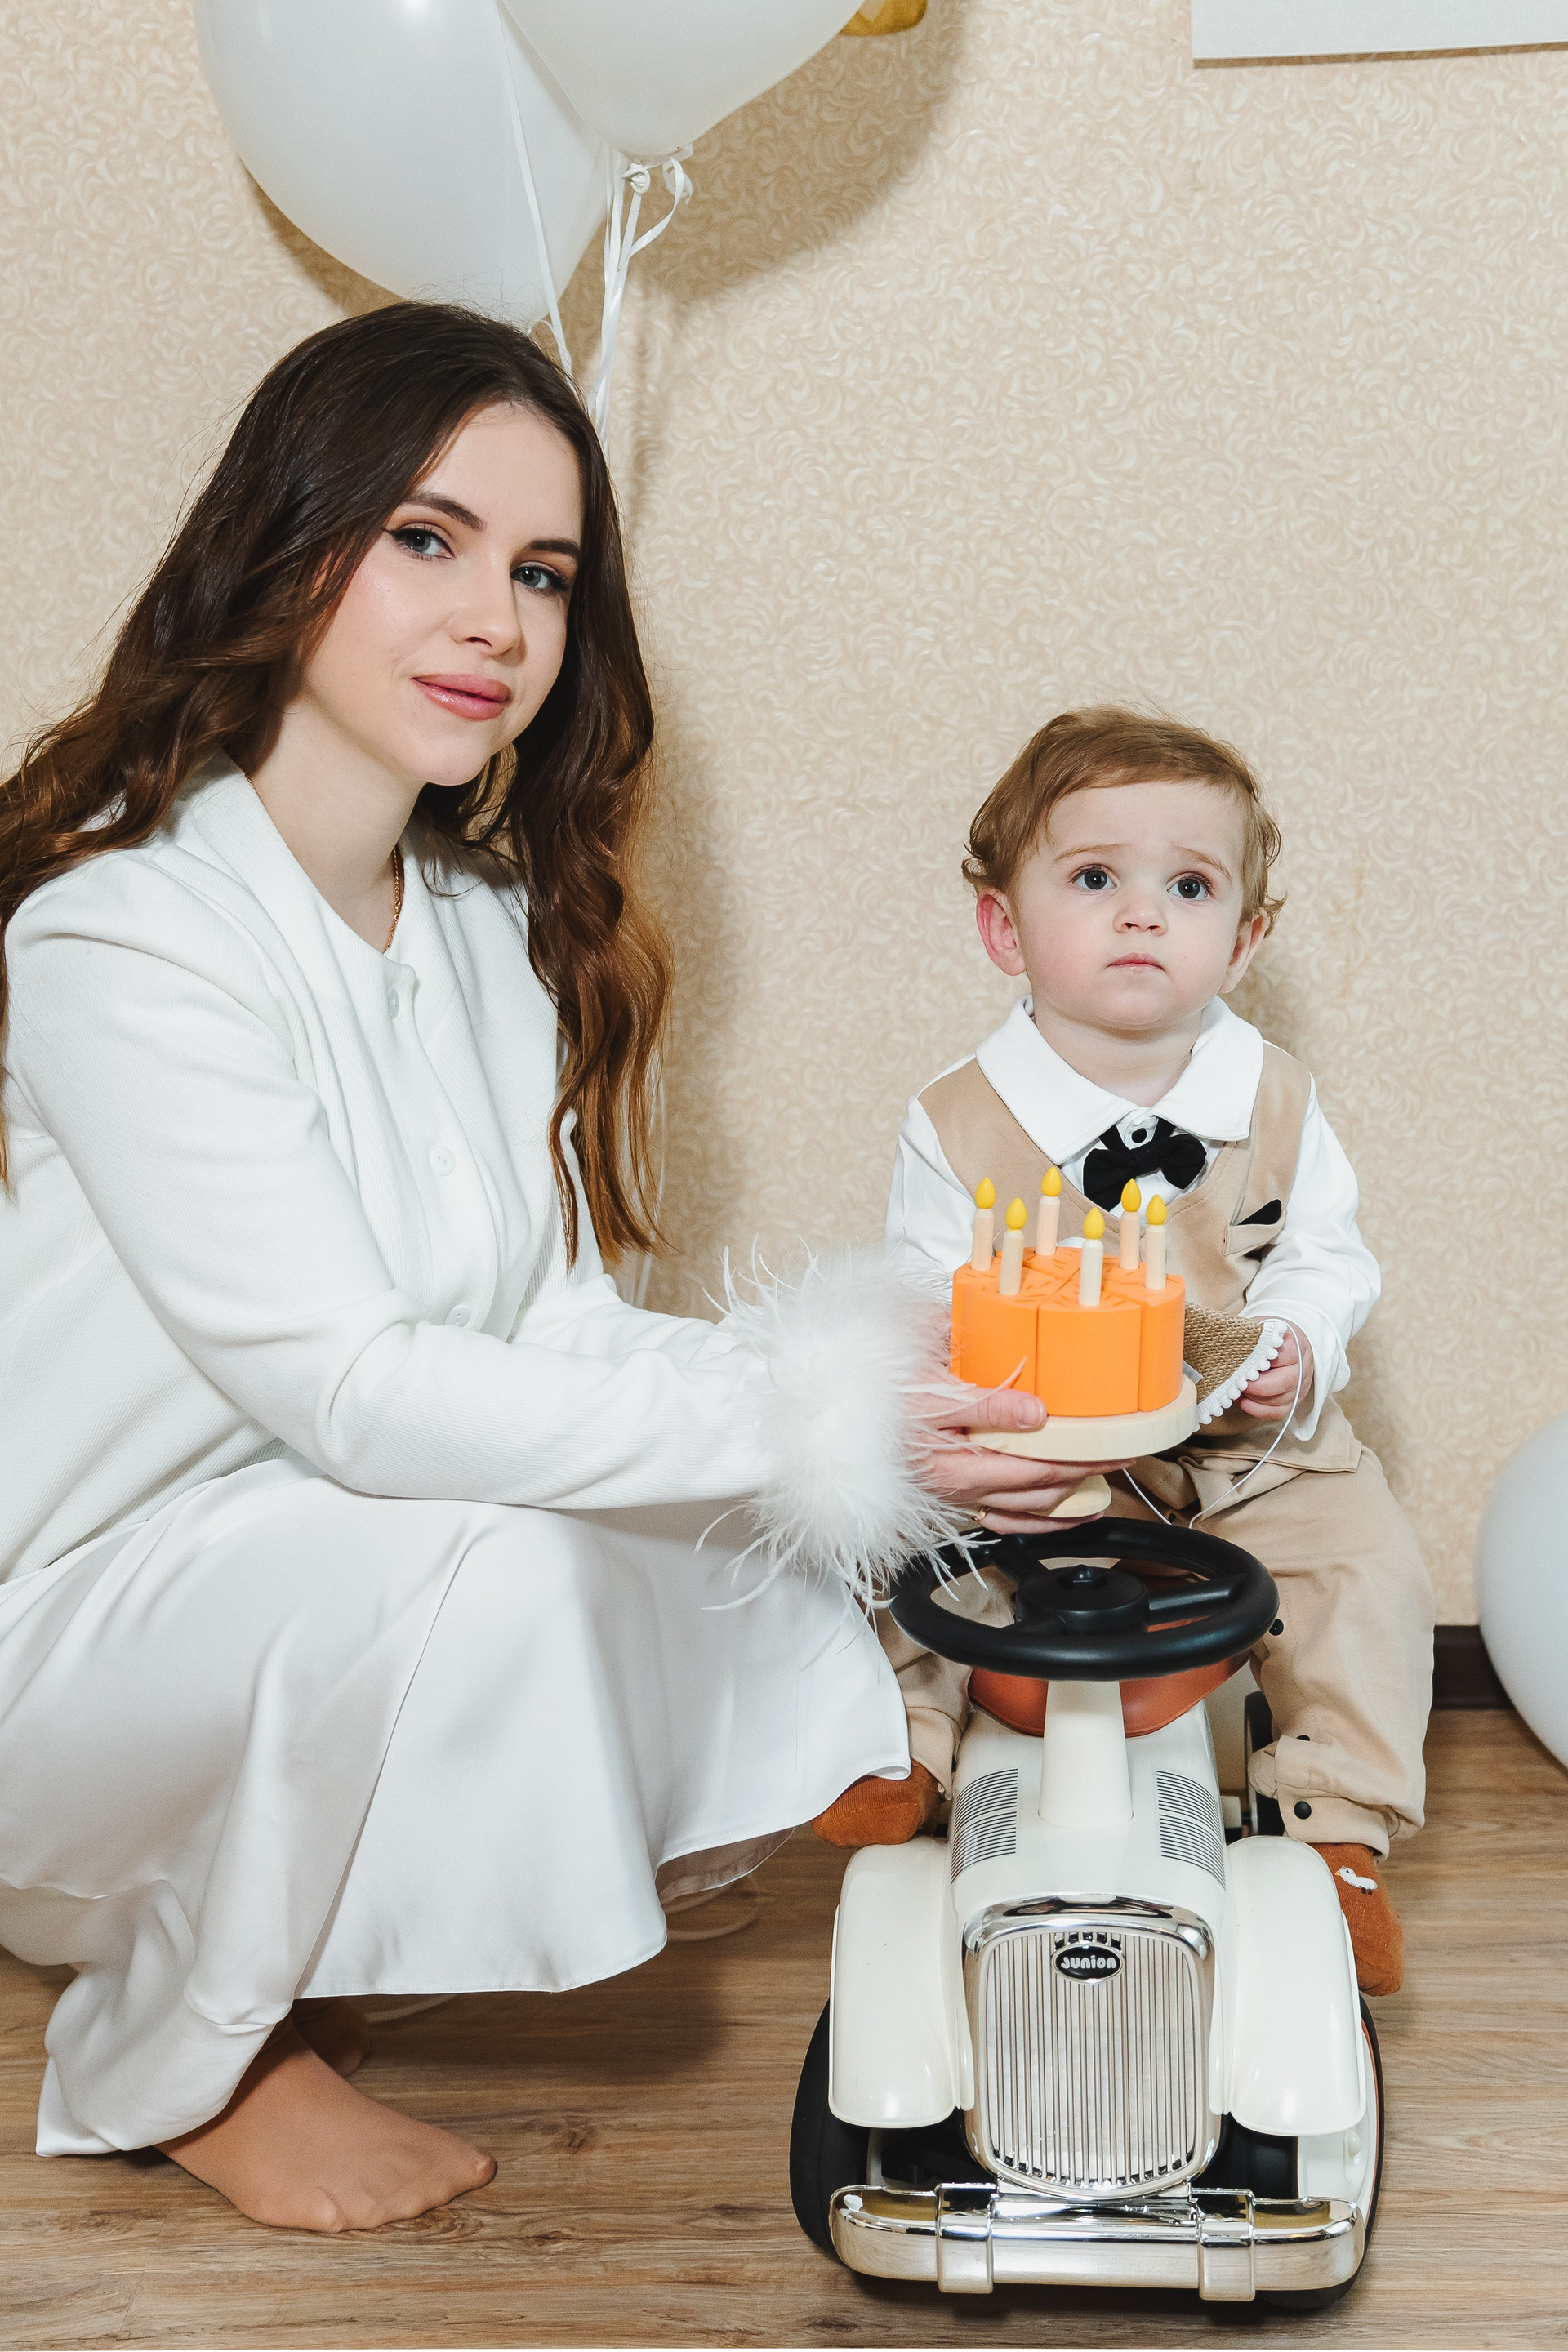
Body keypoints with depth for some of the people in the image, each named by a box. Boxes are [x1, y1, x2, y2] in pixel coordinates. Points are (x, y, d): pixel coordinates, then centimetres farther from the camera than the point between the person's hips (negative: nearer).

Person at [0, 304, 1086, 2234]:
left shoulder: (492, 920, 3)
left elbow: (552, 1311, -1)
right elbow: (355, 1391, -29)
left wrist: (863, 1387, -19)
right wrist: (807, 1420, -32)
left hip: (323, 1597, 8)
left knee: (758, 1536, -7)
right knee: (489, 1555, -32)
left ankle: (291, 1955, 8)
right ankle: (191, 2067, -4)